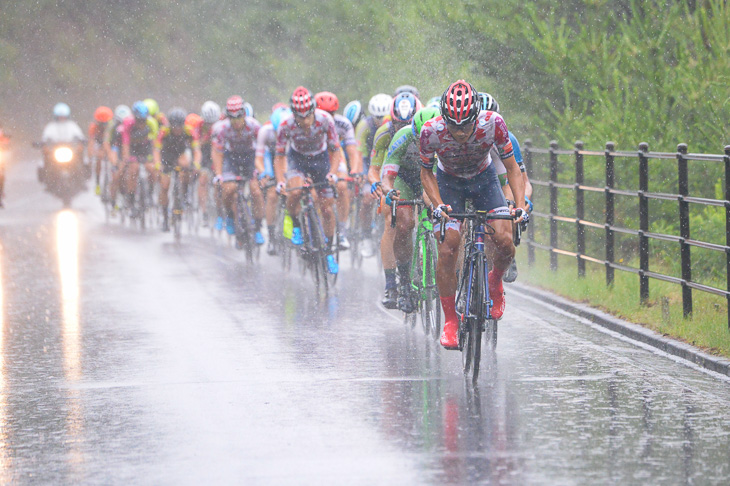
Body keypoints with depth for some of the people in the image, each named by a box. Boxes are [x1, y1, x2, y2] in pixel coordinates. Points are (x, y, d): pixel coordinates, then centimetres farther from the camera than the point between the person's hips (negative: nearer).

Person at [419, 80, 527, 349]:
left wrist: (521, 205, -32)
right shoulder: (431, 131, -31)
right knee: (447, 251, -16)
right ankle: (449, 321, -2)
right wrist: (438, 205, -28)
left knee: (504, 241, -18)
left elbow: (512, 168, -19)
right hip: (449, 182, -1)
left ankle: (495, 283, 14)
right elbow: (426, 173, -13)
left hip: (484, 178, 1)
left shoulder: (492, 123, -31)